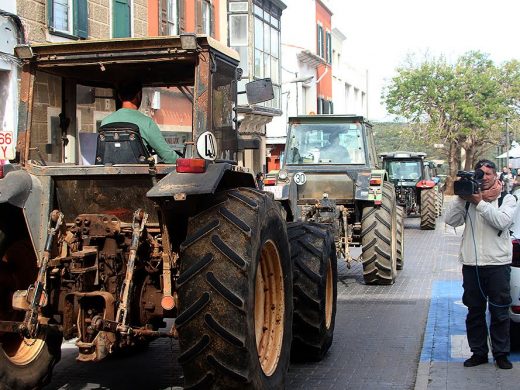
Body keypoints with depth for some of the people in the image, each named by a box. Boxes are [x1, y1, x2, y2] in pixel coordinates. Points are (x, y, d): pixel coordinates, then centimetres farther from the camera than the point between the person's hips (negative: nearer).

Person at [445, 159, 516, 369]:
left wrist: (480, 202, -18)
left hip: (498, 264, -2)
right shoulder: (468, 198, 10)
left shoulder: (507, 199, 4)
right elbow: (451, 220, -3)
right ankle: (478, 352, 21)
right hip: (471, 264, 2)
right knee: (475, 312, 10)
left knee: (499, 312, 4)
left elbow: (502, 221, -16)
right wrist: (461, 198, -12)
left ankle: (501, 354, 16)